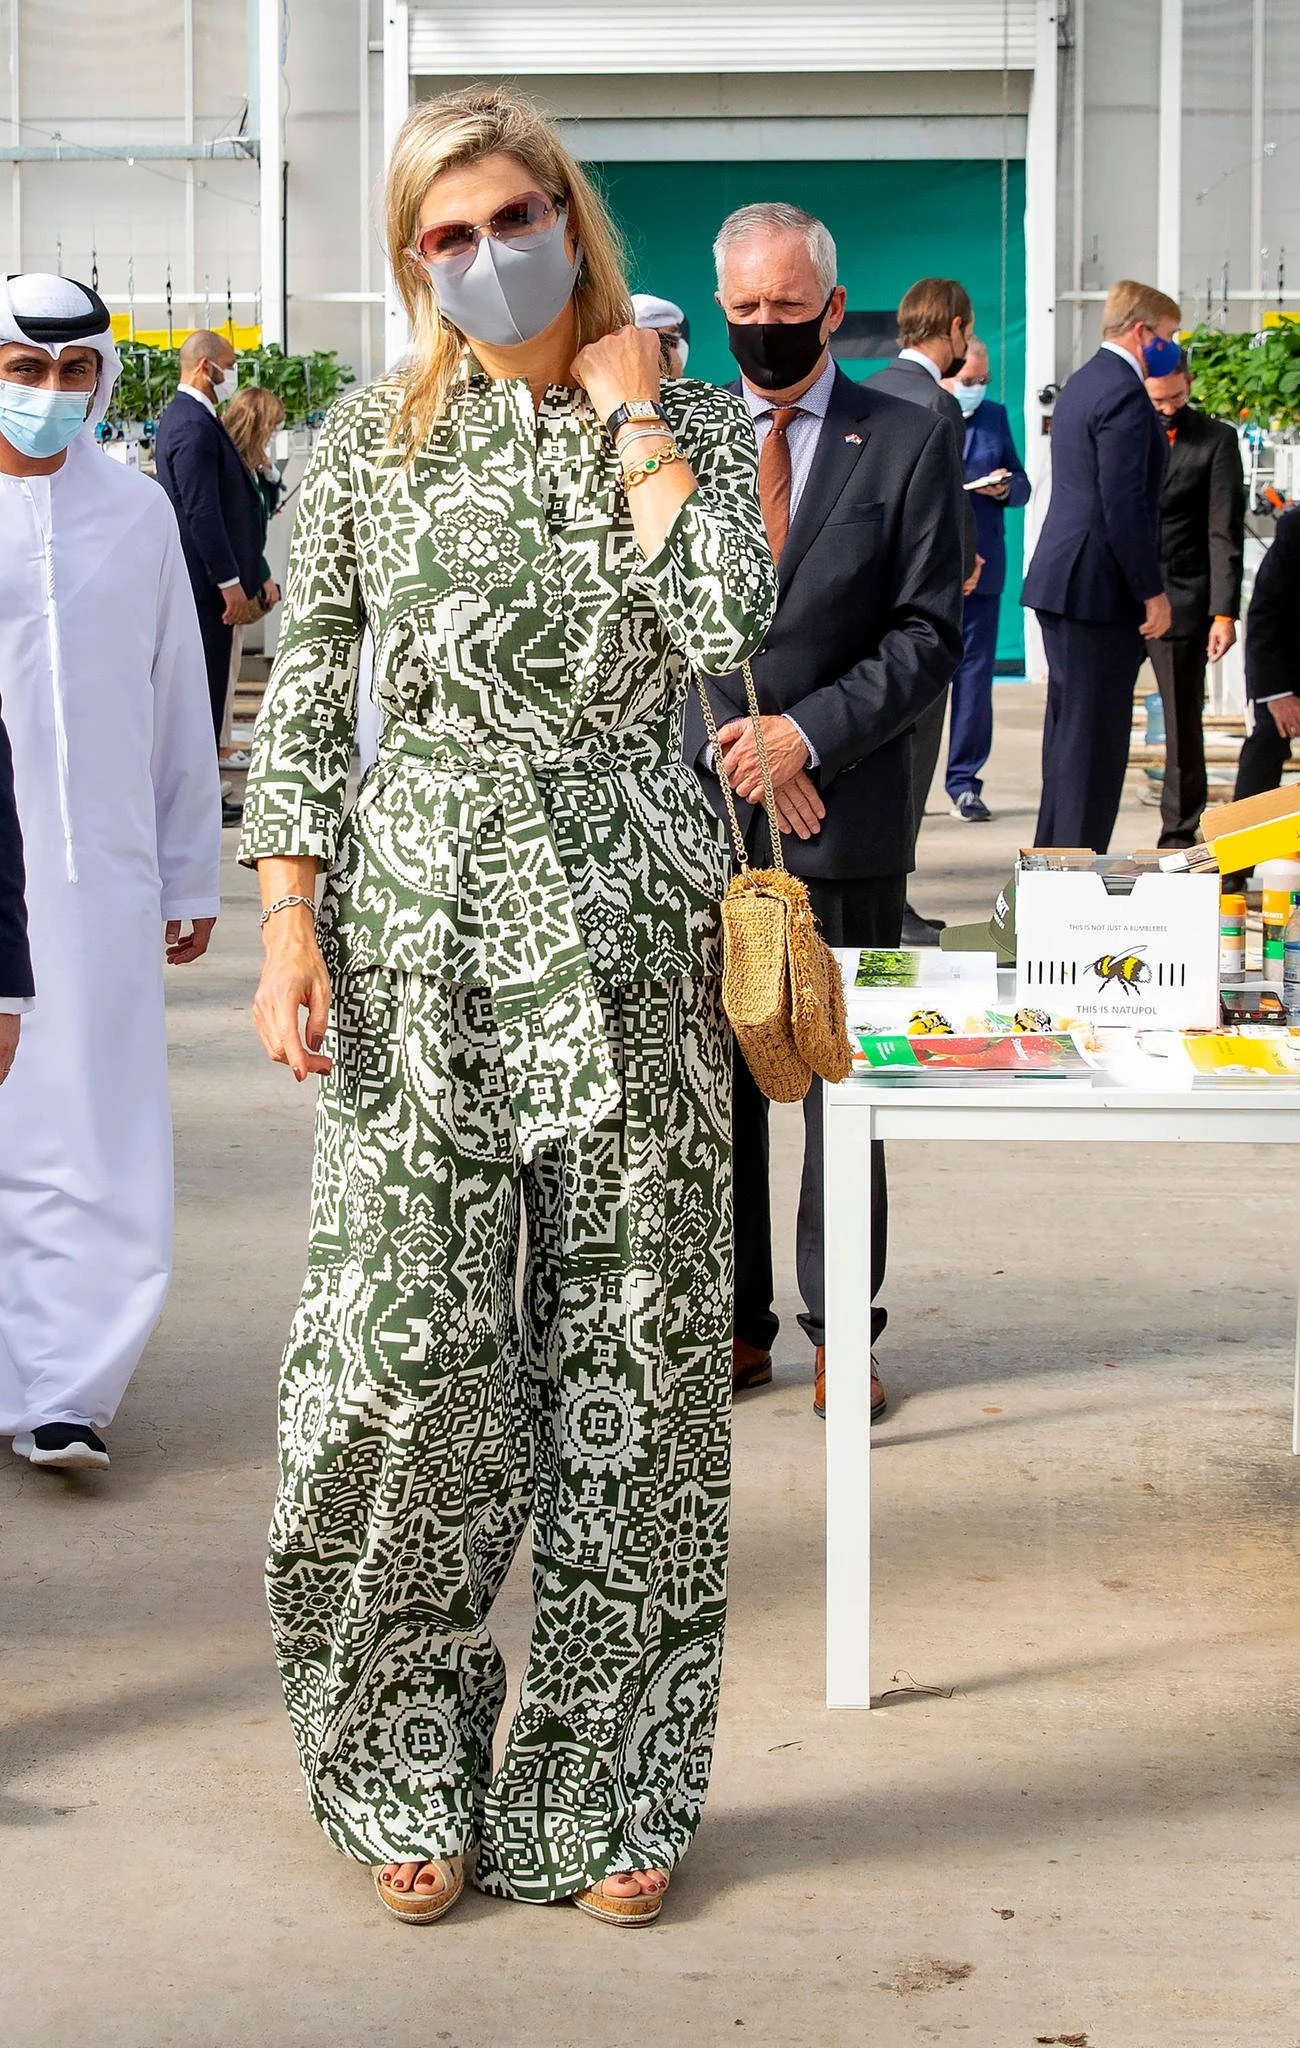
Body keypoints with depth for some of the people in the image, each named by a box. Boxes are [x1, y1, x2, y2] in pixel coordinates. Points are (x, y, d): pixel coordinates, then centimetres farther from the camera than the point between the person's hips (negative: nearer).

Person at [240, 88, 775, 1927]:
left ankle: (608, 1788, 16)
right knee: (406, 1347, -4)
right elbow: (303, 702, 4)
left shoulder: (693, 425, 6)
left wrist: (627, 415, -6)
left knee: (629, 1349, 3)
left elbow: (729, 626, -13)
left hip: (631, 924, 1)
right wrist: (290, 924, -5)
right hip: (423, 923, 0)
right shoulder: (369, 444, 5)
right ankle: (413, 1784, 14)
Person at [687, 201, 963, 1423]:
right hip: (700, 810, 2)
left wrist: (809, 732, -13)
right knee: (708, 1072, 6)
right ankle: (735, 1323, 18)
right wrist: (740, 744, -6)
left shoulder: (908, 442, 2)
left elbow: (930, 631, -2)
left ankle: (839, 1327, 15)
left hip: (846, 810, -2)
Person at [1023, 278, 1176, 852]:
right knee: (1095, 736, -6)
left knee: (1068, 729, 16)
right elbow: (1124, 505, -21)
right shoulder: (1124, 392, -16)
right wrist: (1152, 592, -16)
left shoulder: (1082, 383, 17)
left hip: (1061, 584, 11)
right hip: (1100, 589, -10)